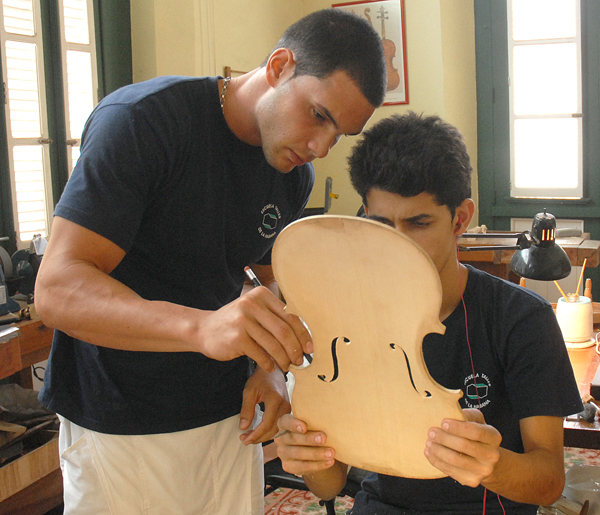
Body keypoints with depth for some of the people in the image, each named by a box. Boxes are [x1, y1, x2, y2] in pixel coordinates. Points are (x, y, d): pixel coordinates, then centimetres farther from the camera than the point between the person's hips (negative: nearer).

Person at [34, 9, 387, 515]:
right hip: (119, 429, -5)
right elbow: (56, 289, -27)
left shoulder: (296, 173, 0)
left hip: (229, 416, 6)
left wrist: (273, 366, -6)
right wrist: (202, 327, -44)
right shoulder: (142, 118, -20)